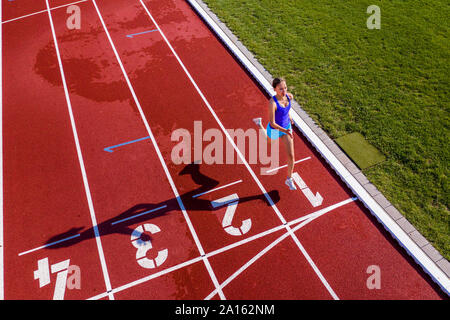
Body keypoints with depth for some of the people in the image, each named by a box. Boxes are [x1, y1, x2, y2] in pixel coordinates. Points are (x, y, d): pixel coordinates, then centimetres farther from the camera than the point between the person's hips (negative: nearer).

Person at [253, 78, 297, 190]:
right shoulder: (272, 103, -37)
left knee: (291, 155, 0)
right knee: (269, 141, 34)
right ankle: (259, 123, 62)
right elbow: (272, 123, -33)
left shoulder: (290, 96, -18)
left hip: (287, 126, 4)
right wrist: (285, 131, -42)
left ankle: (289, 179, 23)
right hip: (274, 130, -4)